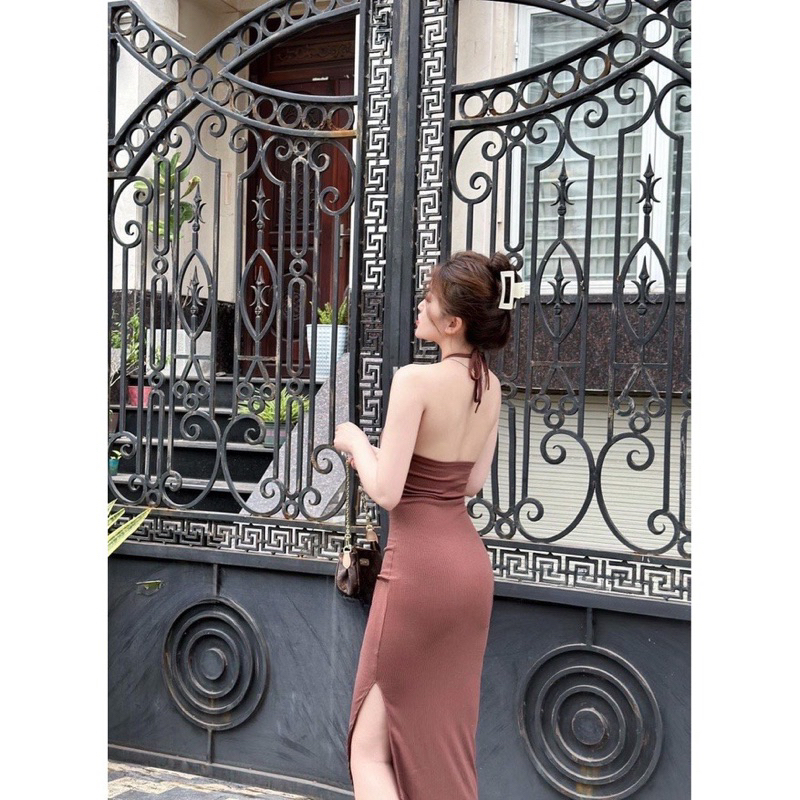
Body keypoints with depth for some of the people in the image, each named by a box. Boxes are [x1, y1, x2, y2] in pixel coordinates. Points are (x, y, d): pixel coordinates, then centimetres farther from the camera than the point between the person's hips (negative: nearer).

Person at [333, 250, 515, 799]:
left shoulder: (416, 380, -18)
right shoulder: (491, 386, 5)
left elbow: (386, 492, -18)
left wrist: (357, 443, 0)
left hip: (419, 567, -8)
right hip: (472, 564, 8)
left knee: (371, 750, 3)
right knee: (447, 739, 20)